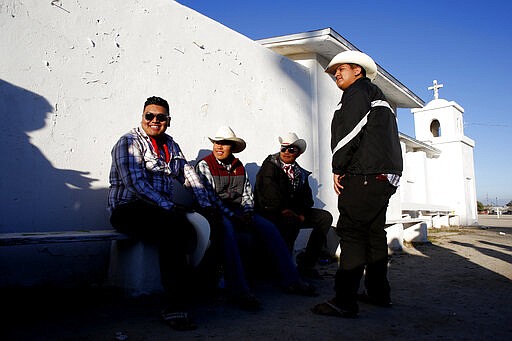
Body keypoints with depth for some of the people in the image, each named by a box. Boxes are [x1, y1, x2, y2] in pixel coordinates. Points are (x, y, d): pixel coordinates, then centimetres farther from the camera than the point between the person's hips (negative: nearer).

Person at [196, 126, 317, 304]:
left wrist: (247, 213, -5)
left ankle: (290, 280, -16)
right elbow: (209, 198, -10)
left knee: (268, 227, -16)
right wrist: (233, 216, -17)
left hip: (239, 212, 6)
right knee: (227, 229, -38)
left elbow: (247, 194, 16)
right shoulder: (204, 165, 0)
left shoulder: (239, 166, 17)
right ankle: (240, 290, -42)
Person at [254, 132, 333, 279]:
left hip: (293, 212, 7)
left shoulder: (300, 173, 15)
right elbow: (270, 193, -16)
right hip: (270, 212, -7)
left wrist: (302, 214, -10)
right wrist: (285, 210, -22)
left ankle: (306, 263, -6)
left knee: (325, 217, -7)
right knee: (294, 222, -36)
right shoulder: (270, 165, -3)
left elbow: (307, 199, 9)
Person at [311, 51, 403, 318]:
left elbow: (349, 132, -14)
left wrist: (338, 169, -8)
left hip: (364, 175, -10)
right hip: (386, 176, 10)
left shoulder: (357, 91, 0)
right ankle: (379, 293, 22)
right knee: (374, 233, 14)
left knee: (351, 232, -12)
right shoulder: (378, 97, 29)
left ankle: (345, 301, -13)